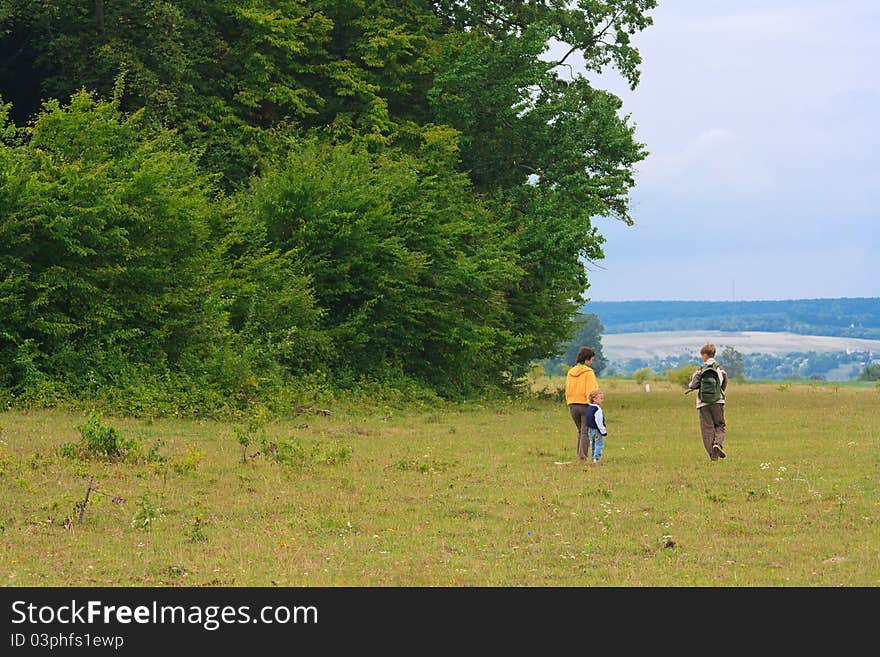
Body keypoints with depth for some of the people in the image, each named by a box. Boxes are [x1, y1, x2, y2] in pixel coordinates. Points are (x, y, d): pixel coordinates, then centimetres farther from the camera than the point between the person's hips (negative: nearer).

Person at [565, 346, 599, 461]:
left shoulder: (570, 372, 8)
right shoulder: (588, 372, -11)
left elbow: (567, 392, 13)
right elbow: (590, 392, -16)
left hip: (572, 405, 6)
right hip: (585, 405, -6)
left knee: (580, 431, 20)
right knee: (586, 432, 1)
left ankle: (580, 454, 18)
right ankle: (583, 455, -5)